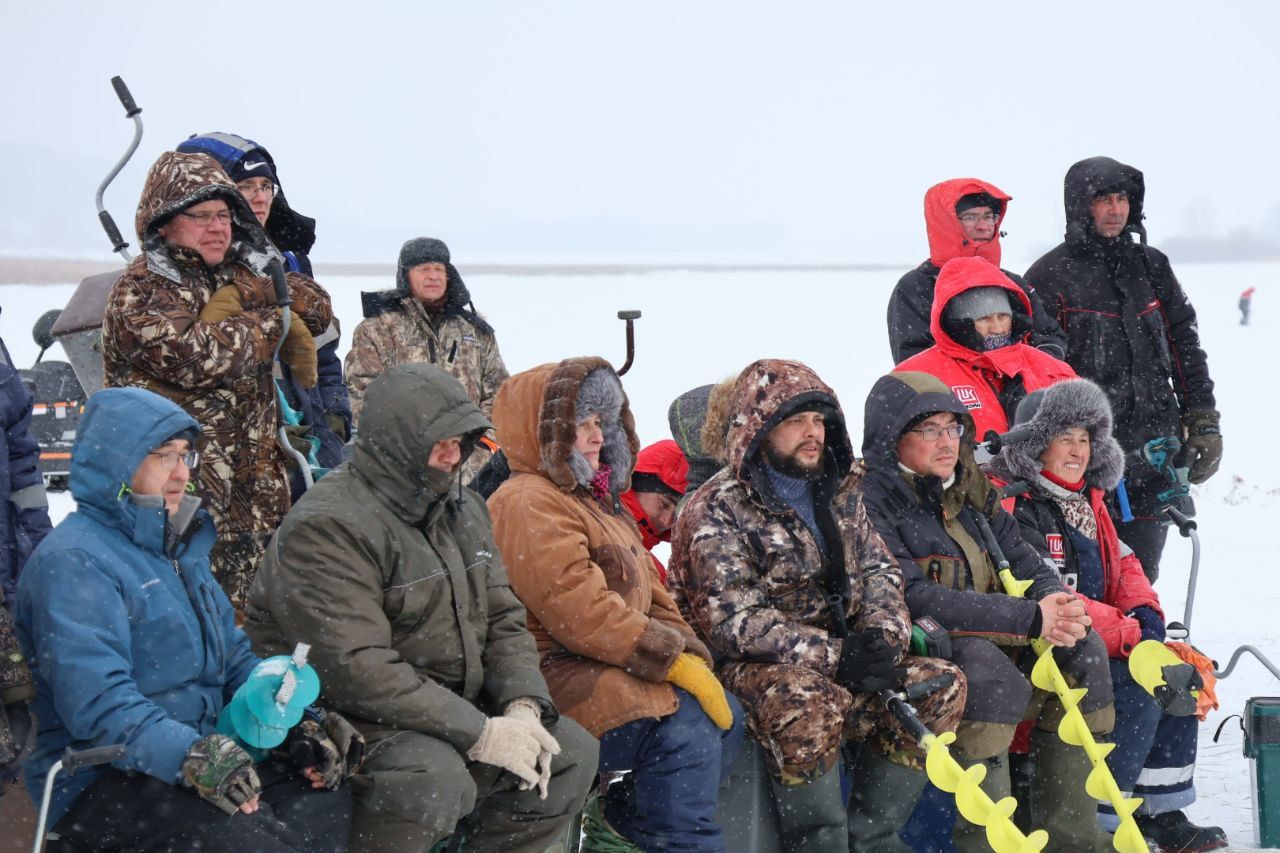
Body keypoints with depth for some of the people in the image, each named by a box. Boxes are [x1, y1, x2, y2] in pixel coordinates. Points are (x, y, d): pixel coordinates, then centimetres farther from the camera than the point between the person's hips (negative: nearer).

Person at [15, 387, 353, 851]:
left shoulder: (178, 547, 17)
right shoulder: (73, 561, -12)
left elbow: (234, 656, 19)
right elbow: (95, 699, -25)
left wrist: (296, 725, 2)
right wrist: (189, 756, -37)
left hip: (204, 750, 8)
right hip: (98, 783, -8)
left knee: (334, 795, -11)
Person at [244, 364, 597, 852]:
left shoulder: (462, 510, 10)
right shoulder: (327, 530, -20)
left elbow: (503, 621, 10)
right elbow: (357, 670, -28)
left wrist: (522, 706, -11)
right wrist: (480, 734, -27)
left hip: (450, 711, 9)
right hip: (347, 720, -8)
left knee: (571, 753, -1)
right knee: (434, 775, -35)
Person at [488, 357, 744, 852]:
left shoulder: (592, 499, 22)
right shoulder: (529, 504, -13)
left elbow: (646, 593, 18)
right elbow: (582, 613, -22)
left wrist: (693, 658, 0)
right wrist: (674, 661, -19)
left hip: (607, 668, 11)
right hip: (562, 677, -11)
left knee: (725, 714, 3)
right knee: (687, 732, -25)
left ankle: (629, 813, 9)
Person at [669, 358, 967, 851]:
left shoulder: (839, 494, 13)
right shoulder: (716, 511, -10)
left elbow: (879, 570, 12)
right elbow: (735, 622, -18)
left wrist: (881, 634, -12)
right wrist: (833, 656, -24)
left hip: (842, 657, 7)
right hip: (753, 668, -7)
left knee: (943, 684, -10)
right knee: (810, 704, -38)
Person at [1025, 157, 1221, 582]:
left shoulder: (1151, 267, 14)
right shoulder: (1049, 277, -1)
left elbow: (1184, 347, 17)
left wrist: (1204, 422, 10)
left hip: (1156, 451, 5)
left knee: (1140, 572, 8)